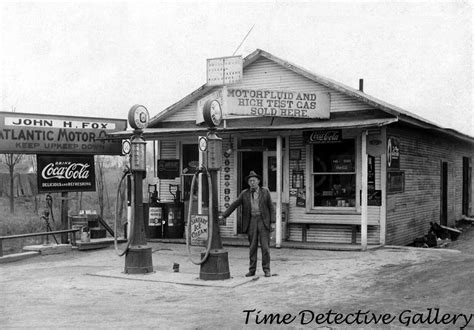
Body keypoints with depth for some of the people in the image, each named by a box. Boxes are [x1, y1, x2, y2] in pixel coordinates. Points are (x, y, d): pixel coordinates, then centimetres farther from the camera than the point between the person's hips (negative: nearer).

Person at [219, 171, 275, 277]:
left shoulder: (265, 192, 2)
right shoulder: (244, 194, 5)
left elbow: (271, 207, 2)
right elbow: (234, 205, 6)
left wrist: (272, 222, -6)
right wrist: (223, 216, -2)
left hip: (263, 221, -1)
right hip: (251, 222, 2)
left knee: (265, 246, -4)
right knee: (252, 247, 4)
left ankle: (266, 270, 3)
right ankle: (252, 270, 9)